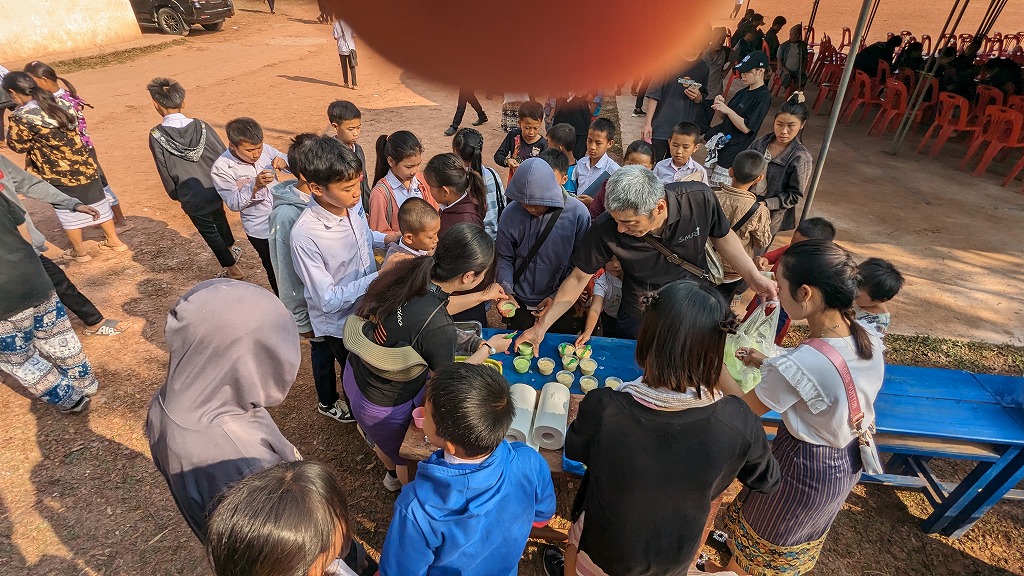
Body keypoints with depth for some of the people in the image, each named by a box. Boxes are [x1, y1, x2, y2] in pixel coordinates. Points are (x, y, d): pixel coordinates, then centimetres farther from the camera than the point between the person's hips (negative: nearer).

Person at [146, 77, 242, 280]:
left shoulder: (156, 136, -13)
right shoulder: (201, 126, -9)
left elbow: (165, 172, -7)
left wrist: (175, 194, 10)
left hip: (193, 198, -3)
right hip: (215, 189, 4)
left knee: (209, 231, 15)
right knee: (219, 217, 30)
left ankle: (232, 267, 22)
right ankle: (231, 249, 52)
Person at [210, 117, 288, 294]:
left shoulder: (265, 149, -7)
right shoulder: (221, 168, -17)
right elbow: (234, 204, -18)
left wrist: (283, 162, -18)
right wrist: (255, 186, -34)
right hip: (261, 230, -4)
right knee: (275, 271, 13)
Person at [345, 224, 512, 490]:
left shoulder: (411, 271, -20)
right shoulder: (438, 329, -39)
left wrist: (483, 296, 10)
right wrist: (489, 347, -5)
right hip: (383, 406, -7)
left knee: (385, 440, 38)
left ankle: (392, 474, 67)